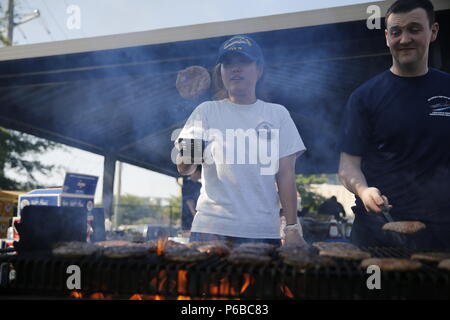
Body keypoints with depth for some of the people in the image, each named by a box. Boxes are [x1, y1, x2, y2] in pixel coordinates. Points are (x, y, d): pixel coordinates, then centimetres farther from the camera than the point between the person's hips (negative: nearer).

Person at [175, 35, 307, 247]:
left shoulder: (278, 114, 8)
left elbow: (286, 175, 6)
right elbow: (183, 169, -1)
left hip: (264, 231, 1)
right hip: (212, 229, -1)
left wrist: (292, 228, 0)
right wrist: (187, 159, -24)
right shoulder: (207, 111, 6)